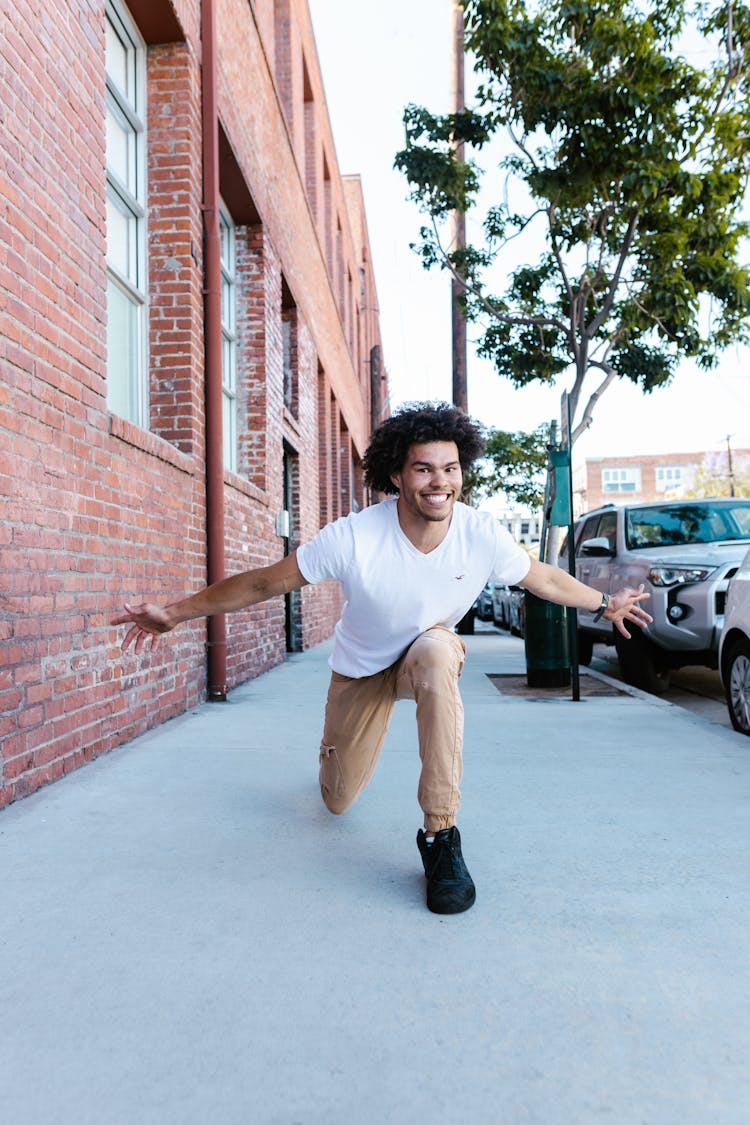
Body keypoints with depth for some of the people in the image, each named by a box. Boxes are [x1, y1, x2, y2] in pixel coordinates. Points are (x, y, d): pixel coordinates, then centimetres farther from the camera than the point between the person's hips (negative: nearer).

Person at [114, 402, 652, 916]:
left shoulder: (482, 535, -26)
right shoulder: (353, 537, -32)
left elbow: (546, 579, -5)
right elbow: (264, 582, -22)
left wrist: (605, 603, 6)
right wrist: (175, 612, -19)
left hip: (430, 652, 0)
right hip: (361, 669, 0)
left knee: (436, 652, -39)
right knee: (338, 801, 11)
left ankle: (441, 834, -27)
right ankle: (337, 749, 52)